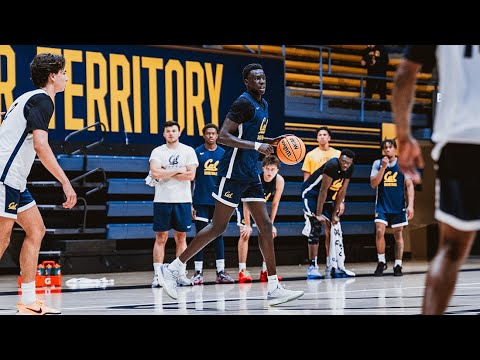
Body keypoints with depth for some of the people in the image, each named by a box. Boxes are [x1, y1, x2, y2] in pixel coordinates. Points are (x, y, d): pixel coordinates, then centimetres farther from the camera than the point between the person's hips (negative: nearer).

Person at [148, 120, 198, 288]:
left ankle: (181, 274, 9)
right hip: (162, 200, 0)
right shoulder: (157, 151, 4)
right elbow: (155, 173, -12)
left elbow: (191, 175, -8)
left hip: (182, 200, 1)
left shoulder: (188, 151, 4)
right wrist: (178, 170, -10)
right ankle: (157, 275, 0)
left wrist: (166, 174, -9)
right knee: (161, 237, 0)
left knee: (181, 237, 5)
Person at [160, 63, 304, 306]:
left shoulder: (263, 105, 16)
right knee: (218, 227, -6)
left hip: (250, 174, 9)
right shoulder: (244, 103, -13)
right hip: (233, 173, -9)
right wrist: (257, 146, -24)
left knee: (265, 226, 3)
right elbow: (223, 136, -20)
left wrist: (272, 142, 13)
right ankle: (174, 268, 4)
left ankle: (274, 289, 3)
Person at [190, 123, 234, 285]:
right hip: (201, 201, -2)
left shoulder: (223, 154, 8)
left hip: (218, 201, 3)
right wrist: (190, 203, -3)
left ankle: (221, 272, 7)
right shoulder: (197, 153, 0)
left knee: (219, 235, 5)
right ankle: (198, 272, 3)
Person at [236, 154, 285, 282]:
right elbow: (246, 203, -31)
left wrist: (271, 224, -10)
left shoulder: (279, 181, -22)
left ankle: (265, 271, 7)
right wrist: (247, 225, -30)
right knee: (245, 233, -18)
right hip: (244, 203, -5)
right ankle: (242, 271, -19)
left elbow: (275, 203, -11)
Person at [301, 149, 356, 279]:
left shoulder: (349, 169, -7)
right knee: (316, 227, -17)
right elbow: (323, 190, -27)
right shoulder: (332, 165, -29)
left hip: (328, 197, 8)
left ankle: (332, 266, 6)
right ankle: (312, 266, -17)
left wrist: (335, 213, -3)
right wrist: (318, 214, -26)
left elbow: (341, 191, -2)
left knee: (332, 227, 3)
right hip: (311, 193, -8)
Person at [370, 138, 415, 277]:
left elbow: (409, 185, 0)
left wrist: (410, 205, -10)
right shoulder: (377, 164, 3)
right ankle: (381, 262, 2)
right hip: (382, 205, 0)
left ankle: (398, 265, 9)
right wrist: (383, 168, -16)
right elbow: (373, 184, -5)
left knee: (398, 234, 4)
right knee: (379, 232, -13)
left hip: (398, 206, 0)